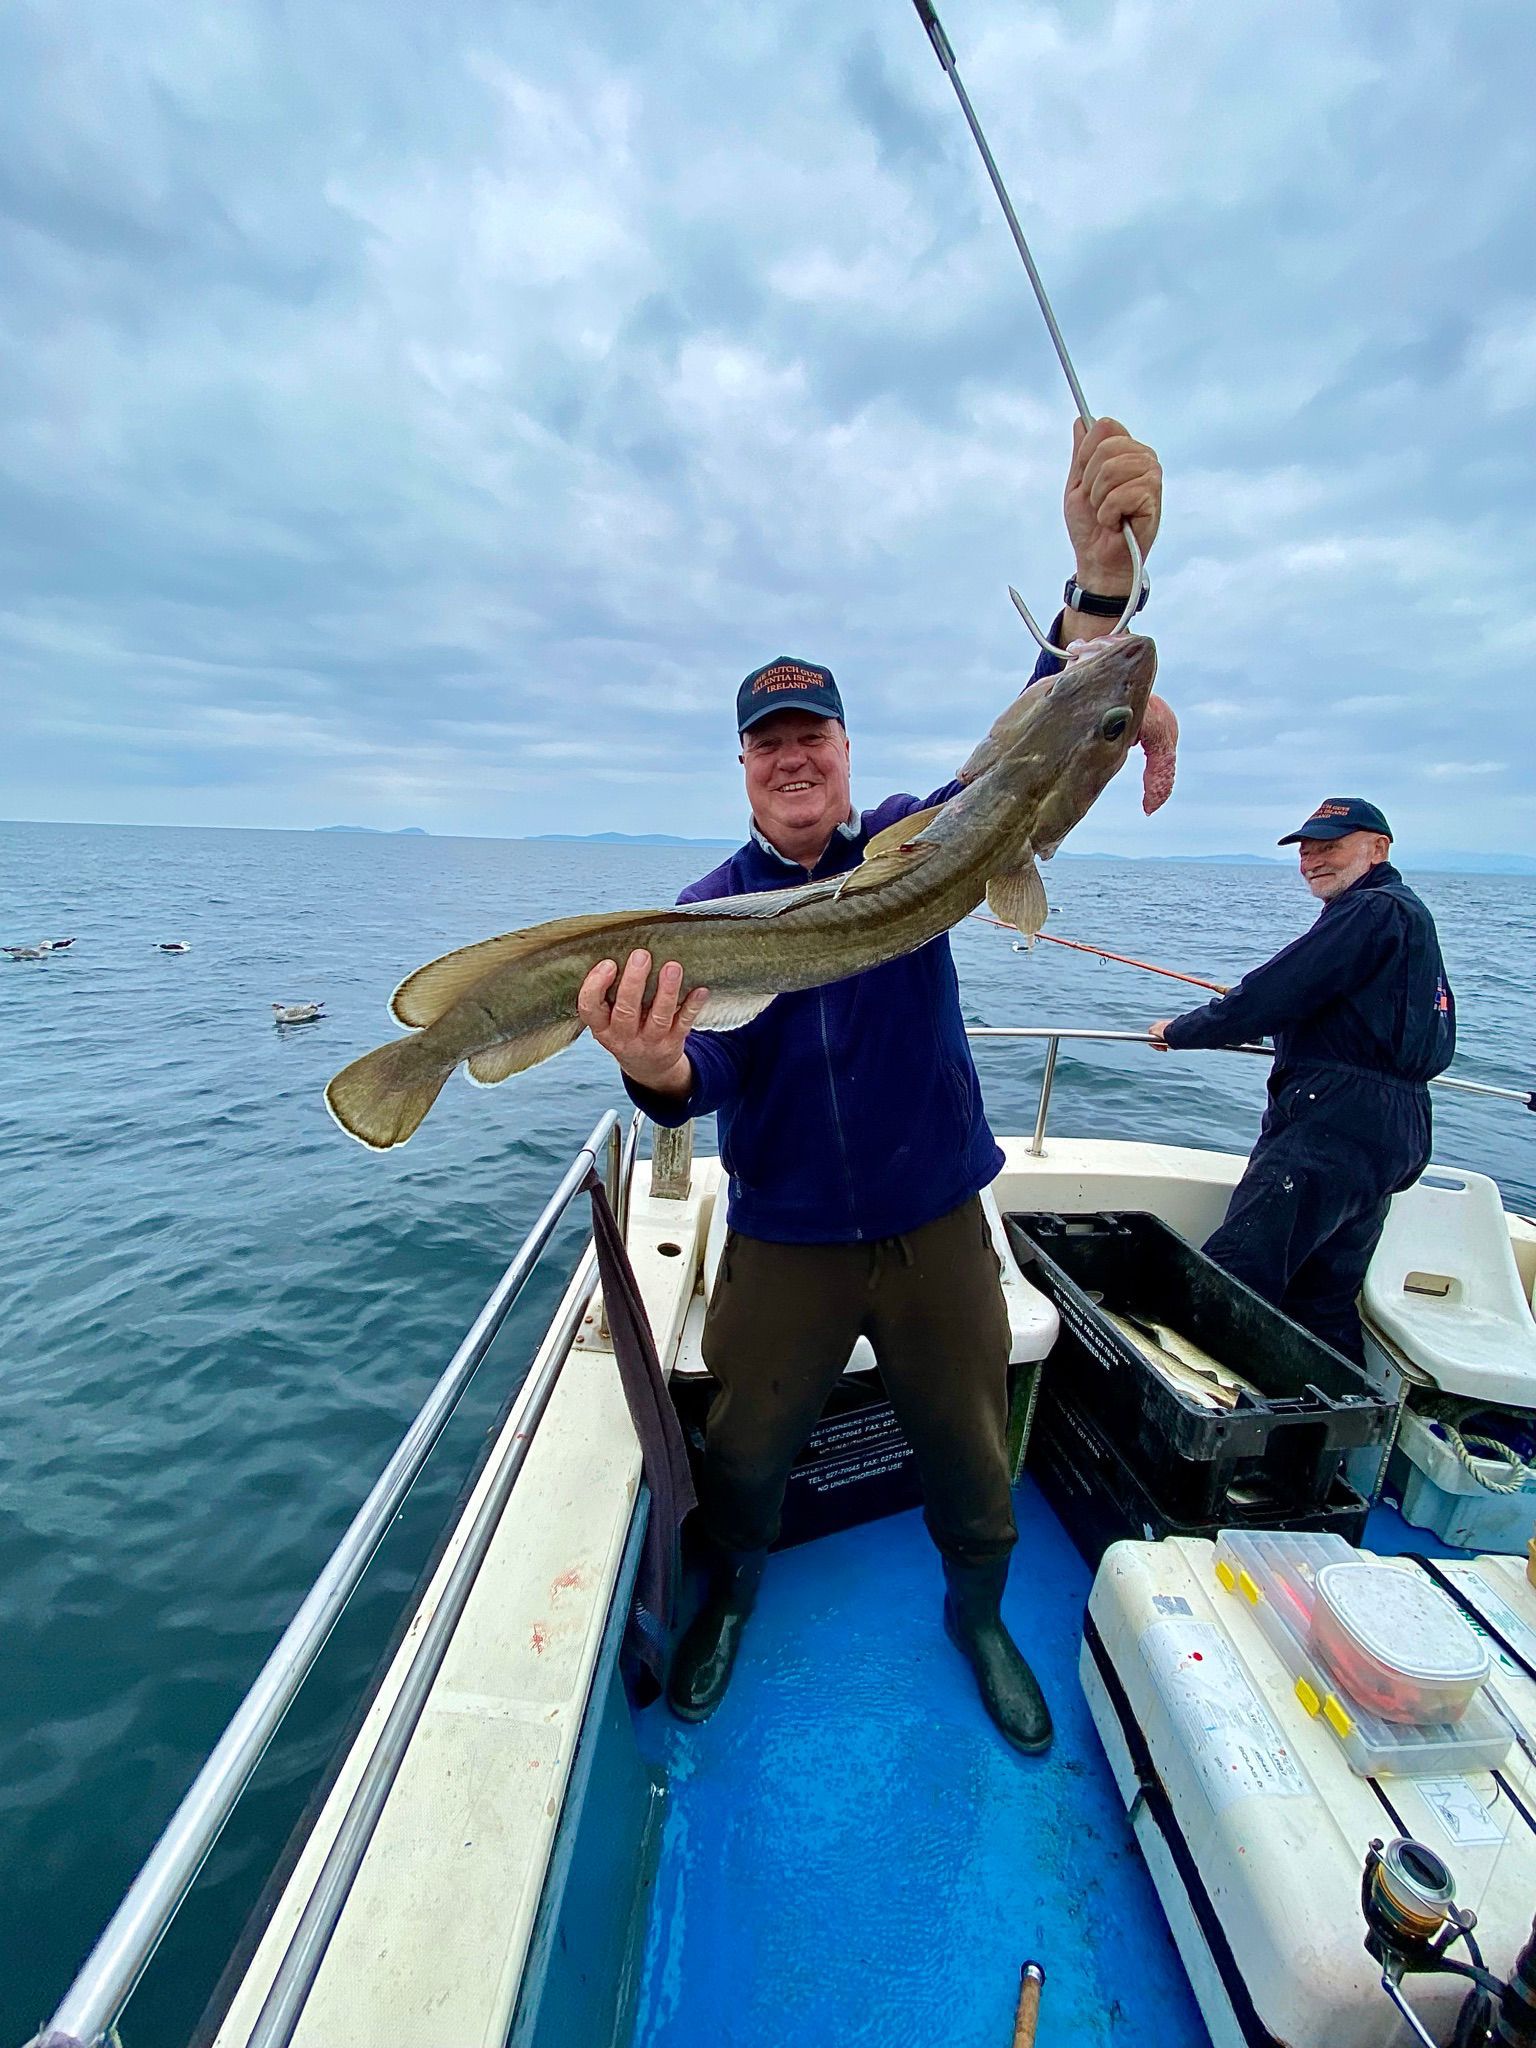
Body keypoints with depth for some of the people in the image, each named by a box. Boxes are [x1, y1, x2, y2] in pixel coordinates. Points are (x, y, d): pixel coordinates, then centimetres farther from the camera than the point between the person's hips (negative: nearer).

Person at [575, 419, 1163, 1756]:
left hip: (936, 1223, 1)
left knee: (970, 1445, 17)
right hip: (784, 1237, 0)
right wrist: (659, 1067, -43)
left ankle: (979, 1611, 50)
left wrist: (1101, 583, -37)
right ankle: (734, 1585, 50)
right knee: (745, 1444, 16)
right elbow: (705, 1073, -19)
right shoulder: (709, 907, -6)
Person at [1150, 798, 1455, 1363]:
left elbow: (1274, 994, -15)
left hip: (1336, 1123, -11)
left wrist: (1179, 1031, -1)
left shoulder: (1372, 911, -8)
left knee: (1231, 1278, -17)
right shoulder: (1408, 915, 25)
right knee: (1325, 1304, 15)